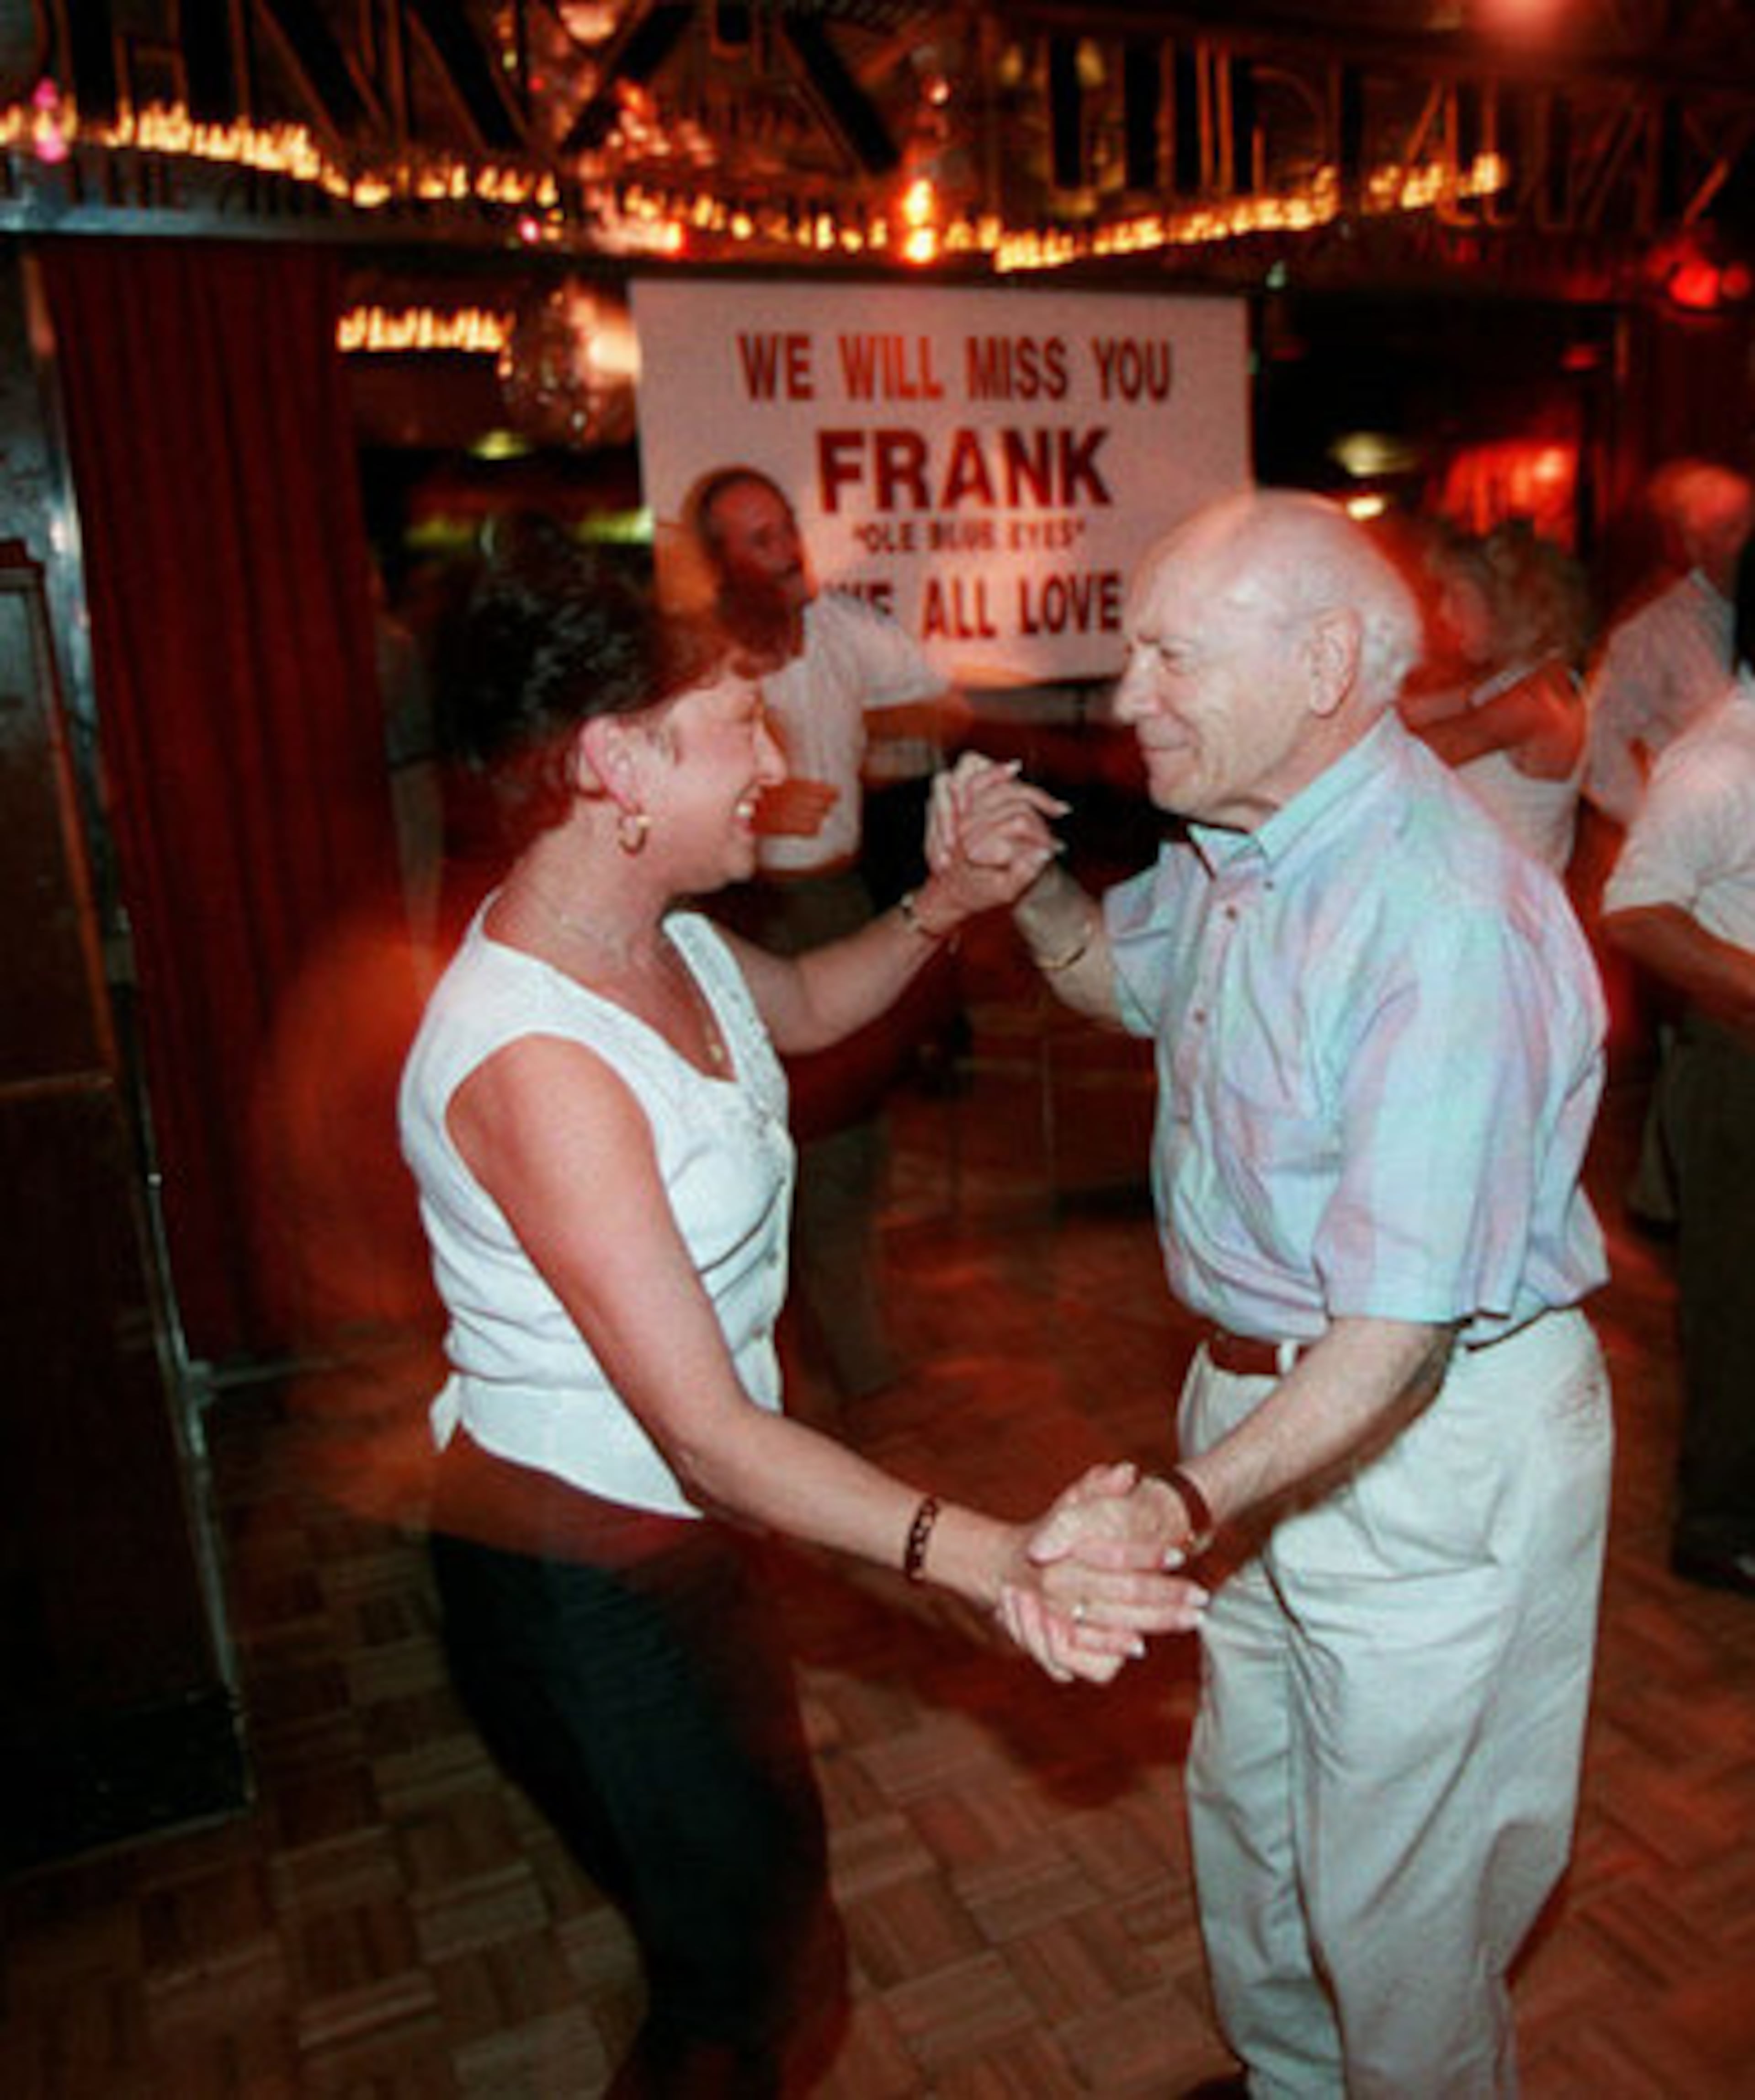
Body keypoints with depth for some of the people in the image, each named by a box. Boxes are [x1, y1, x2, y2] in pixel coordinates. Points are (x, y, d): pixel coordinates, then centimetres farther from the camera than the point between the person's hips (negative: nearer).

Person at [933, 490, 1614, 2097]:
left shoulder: (1449, 925, -31)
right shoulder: (1237, 845, -2)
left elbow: (1401, 1331, -34)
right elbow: (1122, 973, 18)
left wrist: (1183, 1506, -44)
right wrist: (1024, 884, -2)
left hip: (1437, 1444, -9)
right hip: (1263, 1400, 9)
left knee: (1398, 1900, 13)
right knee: (1250, 1812, 28)